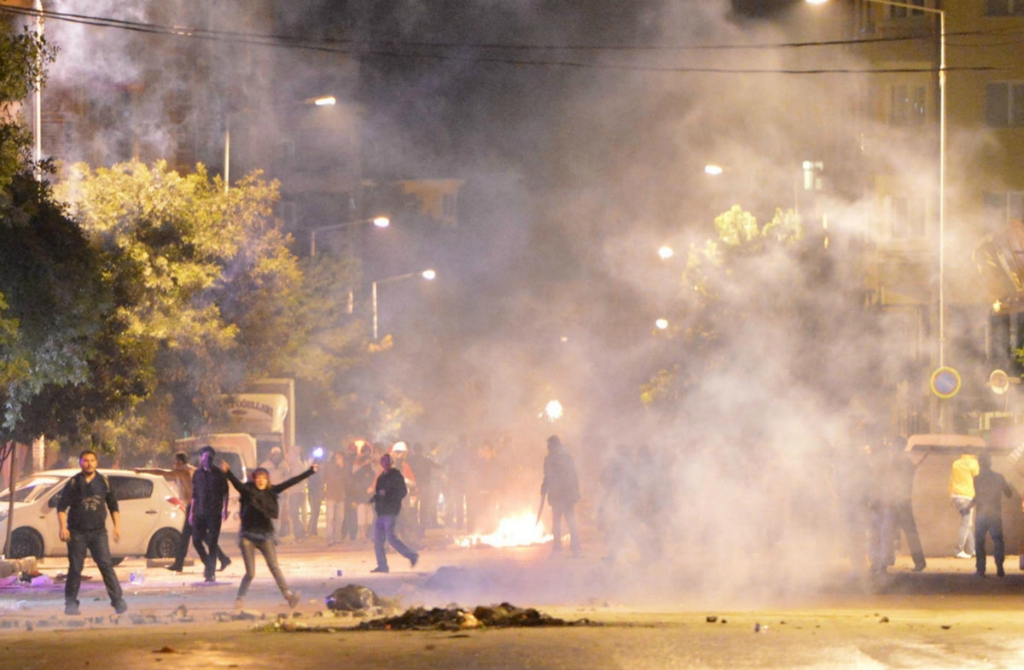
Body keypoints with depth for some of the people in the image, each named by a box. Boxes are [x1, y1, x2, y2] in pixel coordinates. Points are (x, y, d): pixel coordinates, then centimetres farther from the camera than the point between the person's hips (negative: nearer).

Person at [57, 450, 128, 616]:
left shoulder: (103, 482, 6)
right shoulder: (74, 483, 1)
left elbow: (113, 506, 14)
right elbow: (61, 507, 1)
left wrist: (117, 526, 4)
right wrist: (63, 528, -10)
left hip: (98, 532, 1)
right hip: (77, 532, -1)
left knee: (106, 565, -9)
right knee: (75, 568, 3)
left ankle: (118, 600, -9)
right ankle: (71, 603, 13)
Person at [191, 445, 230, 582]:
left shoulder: (218, 474, 0)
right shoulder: (197, 474, 9)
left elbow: (225, 493, 2)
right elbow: (194, 494, 15)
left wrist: (224, 509, -9)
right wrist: (192, 512, 13)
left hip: (214, 513, -4)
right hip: (200, 513, 4)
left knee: (212, 542, -6)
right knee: (196, 540, -1)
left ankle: (210, 572, -2)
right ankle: (208, 564, 22)